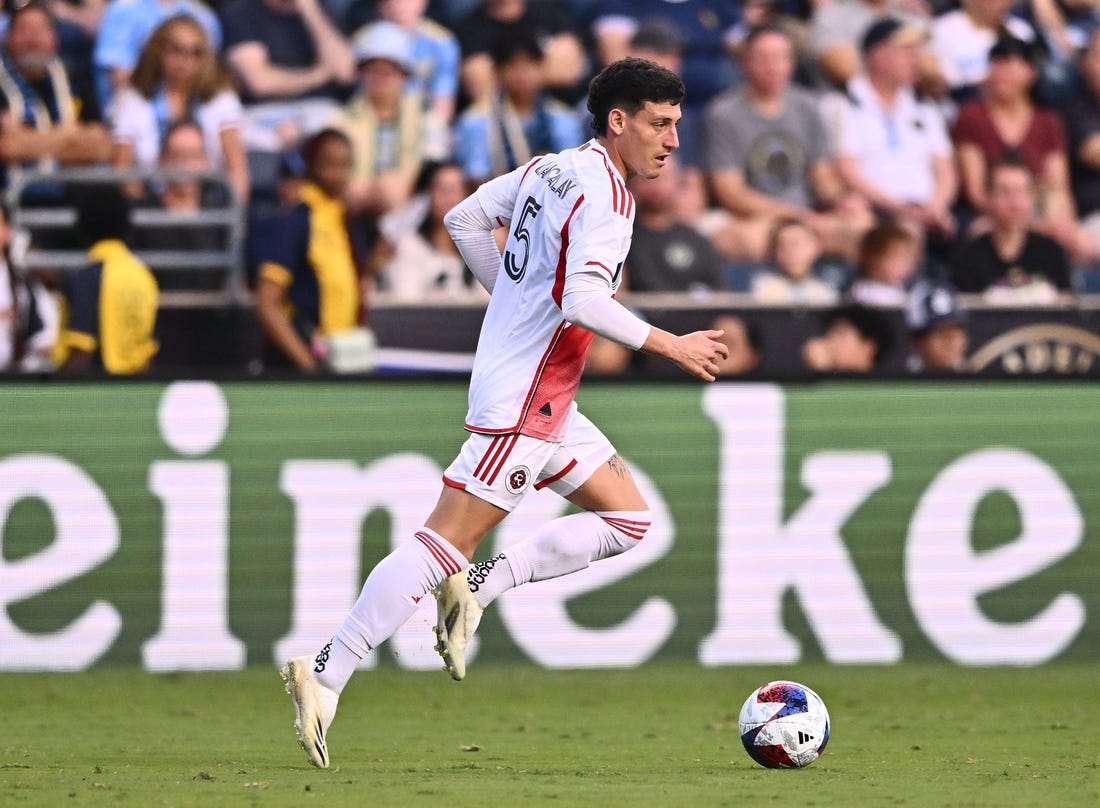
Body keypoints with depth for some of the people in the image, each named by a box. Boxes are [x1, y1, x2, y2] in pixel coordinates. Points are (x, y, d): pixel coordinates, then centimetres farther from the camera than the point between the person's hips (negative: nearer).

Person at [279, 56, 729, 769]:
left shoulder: (551, 169, 12)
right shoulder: (604, 194, -17)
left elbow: (466, 219, 21)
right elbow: (584, 302, -28)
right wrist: (671, 345, -20)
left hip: (549, 404, 10)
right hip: (523, 399, -10)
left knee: (629, 521, 13)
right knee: (448, 542, -12)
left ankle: (478, 587, 5)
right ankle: (328, 676, -13)